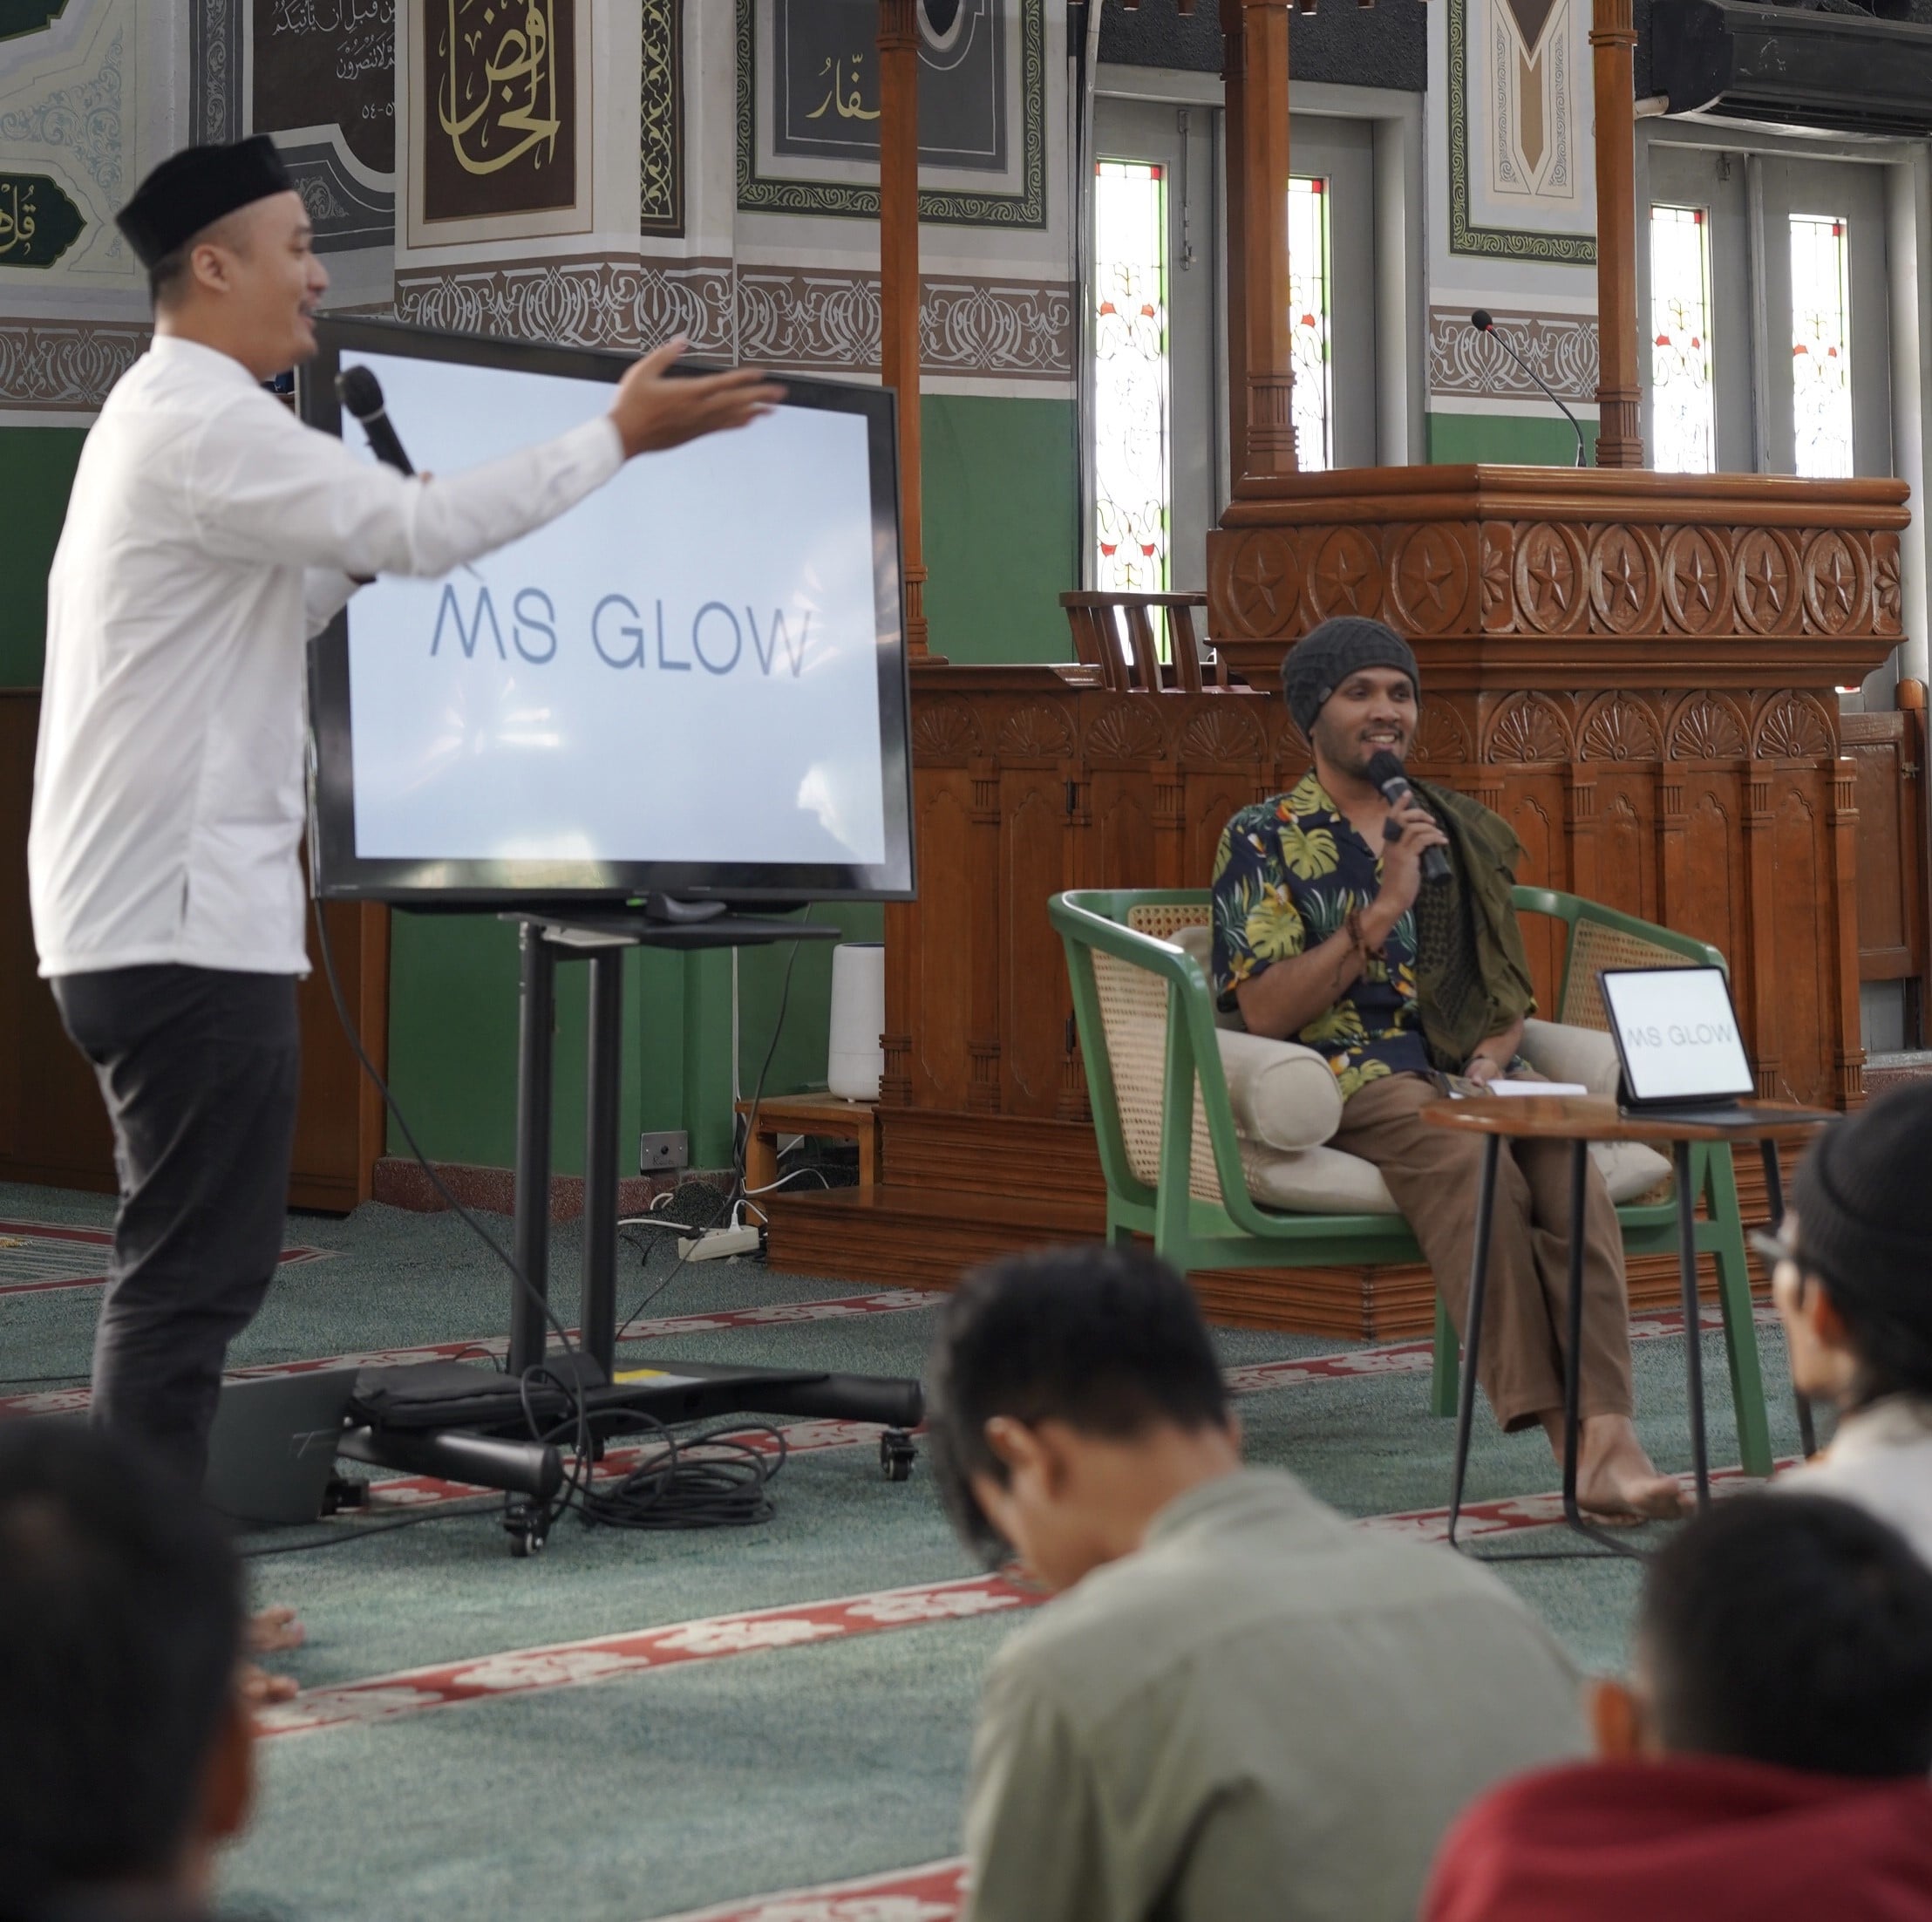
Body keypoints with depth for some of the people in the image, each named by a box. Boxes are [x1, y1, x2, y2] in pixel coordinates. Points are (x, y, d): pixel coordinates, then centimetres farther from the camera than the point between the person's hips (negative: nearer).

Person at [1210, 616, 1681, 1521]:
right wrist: (1382, 910, -9)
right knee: (1471, 1160, -37)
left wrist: (1492, 1058, 2)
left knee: (1569, 1161, -32)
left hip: (1466, 1074, 4)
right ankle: (1562, 1434, -41)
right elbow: (1264, 1011, -3)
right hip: (1348, 1080, -4)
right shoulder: (1263, 838, 10)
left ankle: (1608, 1437, -44)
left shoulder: (1464, 833, 24)